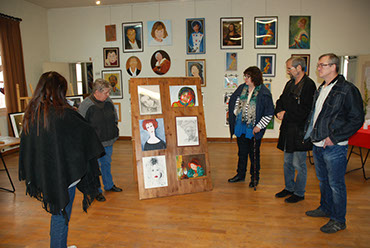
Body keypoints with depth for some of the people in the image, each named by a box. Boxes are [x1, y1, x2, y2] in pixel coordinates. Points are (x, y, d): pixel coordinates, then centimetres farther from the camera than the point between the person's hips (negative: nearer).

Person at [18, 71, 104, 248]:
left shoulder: (30, 113, 0)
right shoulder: (63, 113, -21)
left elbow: (26, 146, 8)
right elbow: (86, 133, -11)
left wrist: (30, 176, 18)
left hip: (42, 174, 7)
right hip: (63, 174, -7)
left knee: (57, 213, 23)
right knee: (61, 216, 10)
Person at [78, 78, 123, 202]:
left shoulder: (109, 101, 0)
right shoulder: (85, 105, -17)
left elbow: (115, 118, 14)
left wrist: (114, 134, 11)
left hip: (109, 142, 6)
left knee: (107, 164, 22)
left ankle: (109, 185, 40)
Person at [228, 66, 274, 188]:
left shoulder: (264, 92, -11)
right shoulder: (241, 88, 4)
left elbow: (269, 113, -10)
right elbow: (232, 101, 18)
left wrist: (259, 126, -13)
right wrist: (235, 114, 11)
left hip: (253, 129, -4)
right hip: (240, 126, 5)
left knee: (254, 153, 8)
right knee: (242, 152, 17)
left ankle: (255, 178, 25)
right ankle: (240, 175, 32)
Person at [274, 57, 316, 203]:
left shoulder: (308, 85, -14)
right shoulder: (290, 84, 13)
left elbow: (305, 110, -20)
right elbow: (281, 101, 19)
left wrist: (286, 114, -14)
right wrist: (279, 112, -2)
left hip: (300, 131, -8)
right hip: (288, 130, 8)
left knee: (298, 165, 3)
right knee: (287, 162, 18)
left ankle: (299, 193, 20)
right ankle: (289, 188, 34)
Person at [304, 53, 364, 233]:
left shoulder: (347, 89, -12)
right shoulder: (321, 89, 13)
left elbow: (357, 119, -15)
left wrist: (334, 137, -18)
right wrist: (310, 131, 10)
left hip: (334, 147, -8)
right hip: (318, 145, 8)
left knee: (336, 184, 4)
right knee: (323, 180, 20)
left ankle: (338, 220, 19)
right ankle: (325, 208, 38)